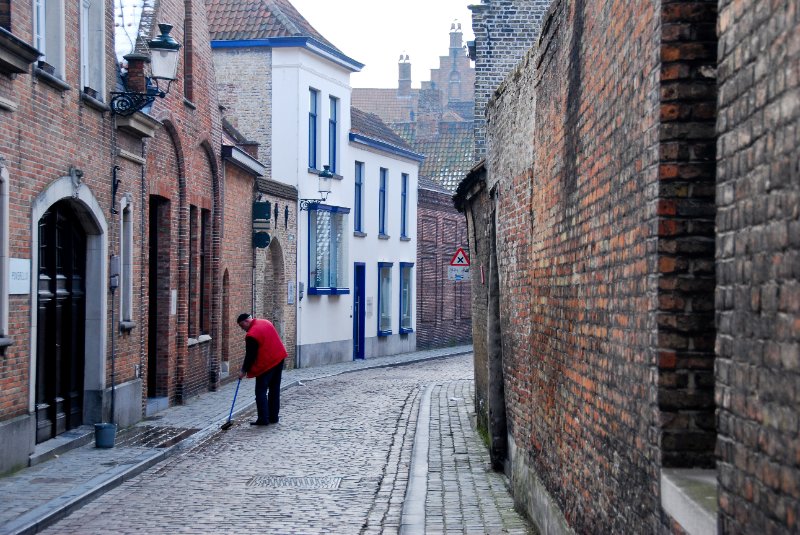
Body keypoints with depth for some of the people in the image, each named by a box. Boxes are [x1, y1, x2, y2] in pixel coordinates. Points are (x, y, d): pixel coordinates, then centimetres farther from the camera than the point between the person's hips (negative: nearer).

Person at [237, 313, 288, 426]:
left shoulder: (251, 335, -18)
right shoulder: (265, 322, 8)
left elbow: (250, 356, -13)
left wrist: (244, 371, -1)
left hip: (267, 364, -9)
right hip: (279, 358, 9)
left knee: (261, 391, -1)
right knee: (275, 389, 13)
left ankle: (263, 419, -4)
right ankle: (273, 417, 17)